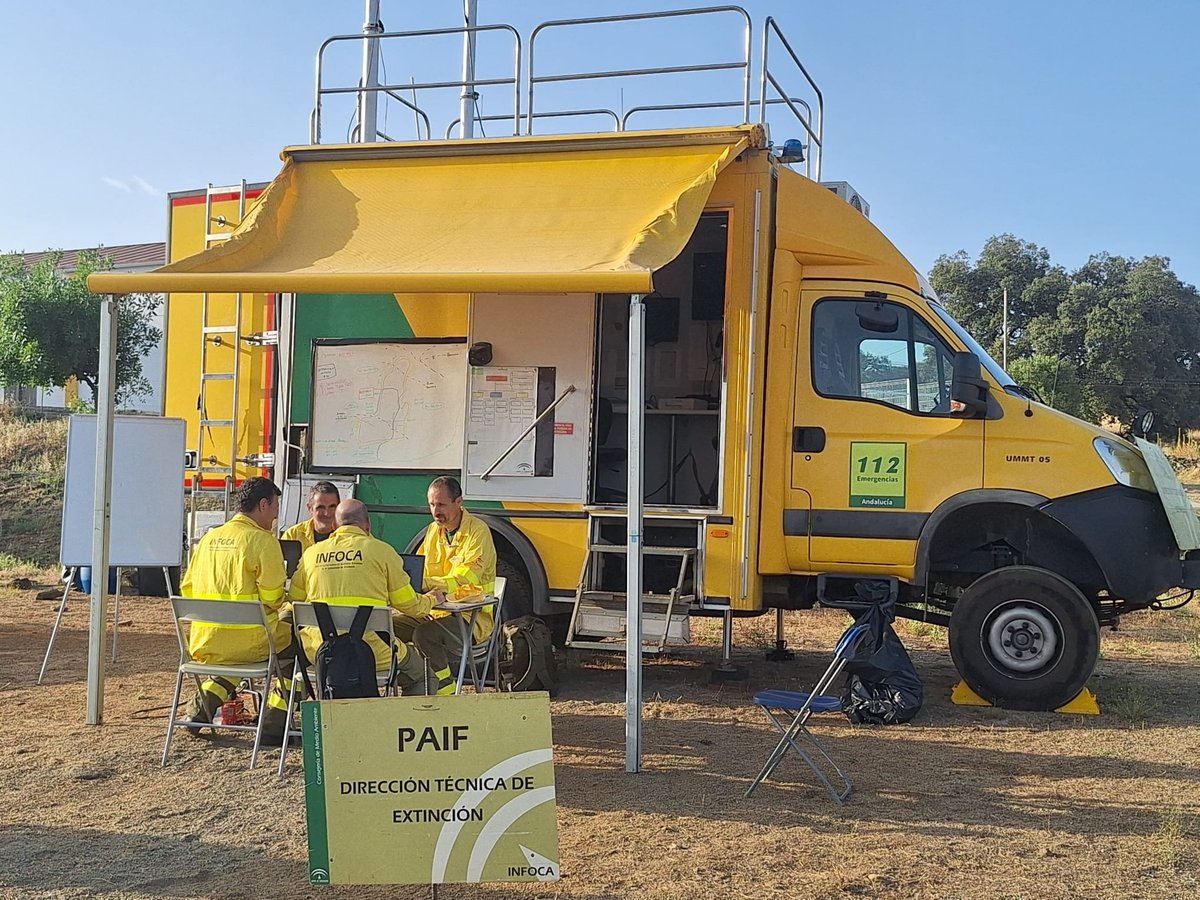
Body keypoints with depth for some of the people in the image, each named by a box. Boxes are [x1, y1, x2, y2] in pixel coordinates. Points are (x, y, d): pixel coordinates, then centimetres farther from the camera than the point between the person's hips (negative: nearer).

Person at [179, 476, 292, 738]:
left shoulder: (209, 537, 11)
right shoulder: (263, 541, -9)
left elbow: (187, 589, 16)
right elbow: (272, 598, -12)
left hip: (202, 644, 7)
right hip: (246, 642, -7)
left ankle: (205, 701, 17)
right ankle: (275, 723, 11)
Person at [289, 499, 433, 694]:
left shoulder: (311, 553, 9)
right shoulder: (381, 550, 2)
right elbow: (409, 605, 6)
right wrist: (430, 600, 29)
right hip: (371, 650, -2)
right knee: (419, 672, 23)